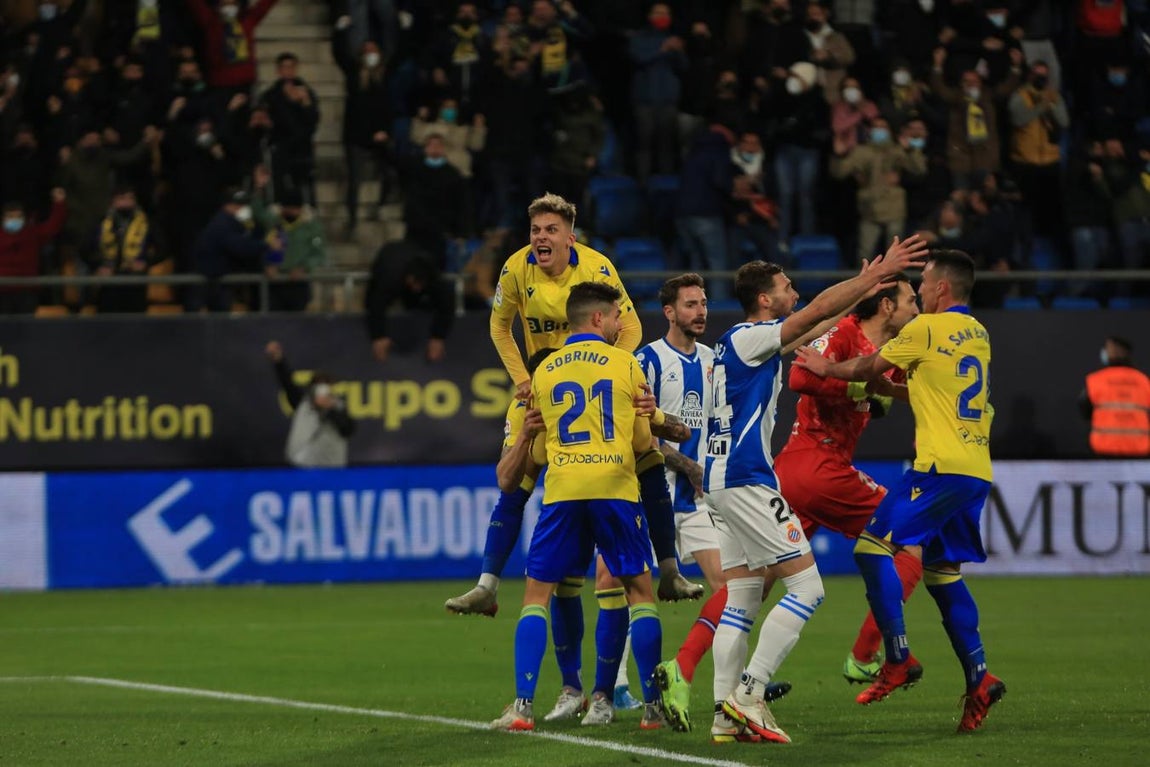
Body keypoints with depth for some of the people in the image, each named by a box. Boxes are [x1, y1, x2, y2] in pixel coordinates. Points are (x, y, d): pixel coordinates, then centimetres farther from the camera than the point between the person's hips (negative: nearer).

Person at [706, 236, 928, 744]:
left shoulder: (744, 342, 17)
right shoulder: (748, 338, -10)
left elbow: (812, 328, 31)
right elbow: (818, 310, -14)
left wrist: (861, 292, 36)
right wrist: (877, 273, -8)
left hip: (722, 480, 10)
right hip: (747, 479, -10)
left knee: (742, 597, 8)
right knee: (806, 585, -9)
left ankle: (725, 713, 2)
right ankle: (750, 693, -14)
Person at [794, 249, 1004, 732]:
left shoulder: (927, 329, -5)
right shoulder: (977, 335, 17)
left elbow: (870, 368, 6)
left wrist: (826, 368, 22)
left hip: (941, 467, -8)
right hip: (977, 470, 8)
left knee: (874, 546, -6)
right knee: (942, 570, 14)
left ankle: (898, 659, -12)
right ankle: (978, 679, 5)